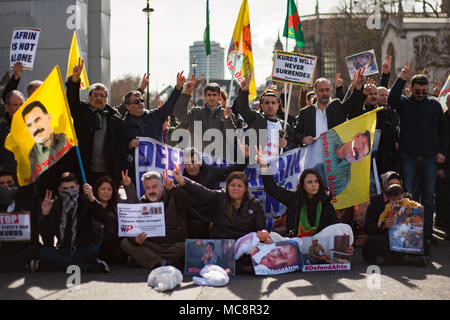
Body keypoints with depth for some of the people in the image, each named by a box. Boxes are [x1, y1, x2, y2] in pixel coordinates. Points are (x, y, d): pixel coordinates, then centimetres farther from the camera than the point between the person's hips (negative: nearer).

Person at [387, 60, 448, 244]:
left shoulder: (434, 105, 10)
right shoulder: (404, 103, 3)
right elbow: (391, 100, -19)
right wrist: (402, 78, -21)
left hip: (430, 158, 2)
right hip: (409, 157, -2)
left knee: (428, 197, 6)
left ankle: (427, 233, 13)